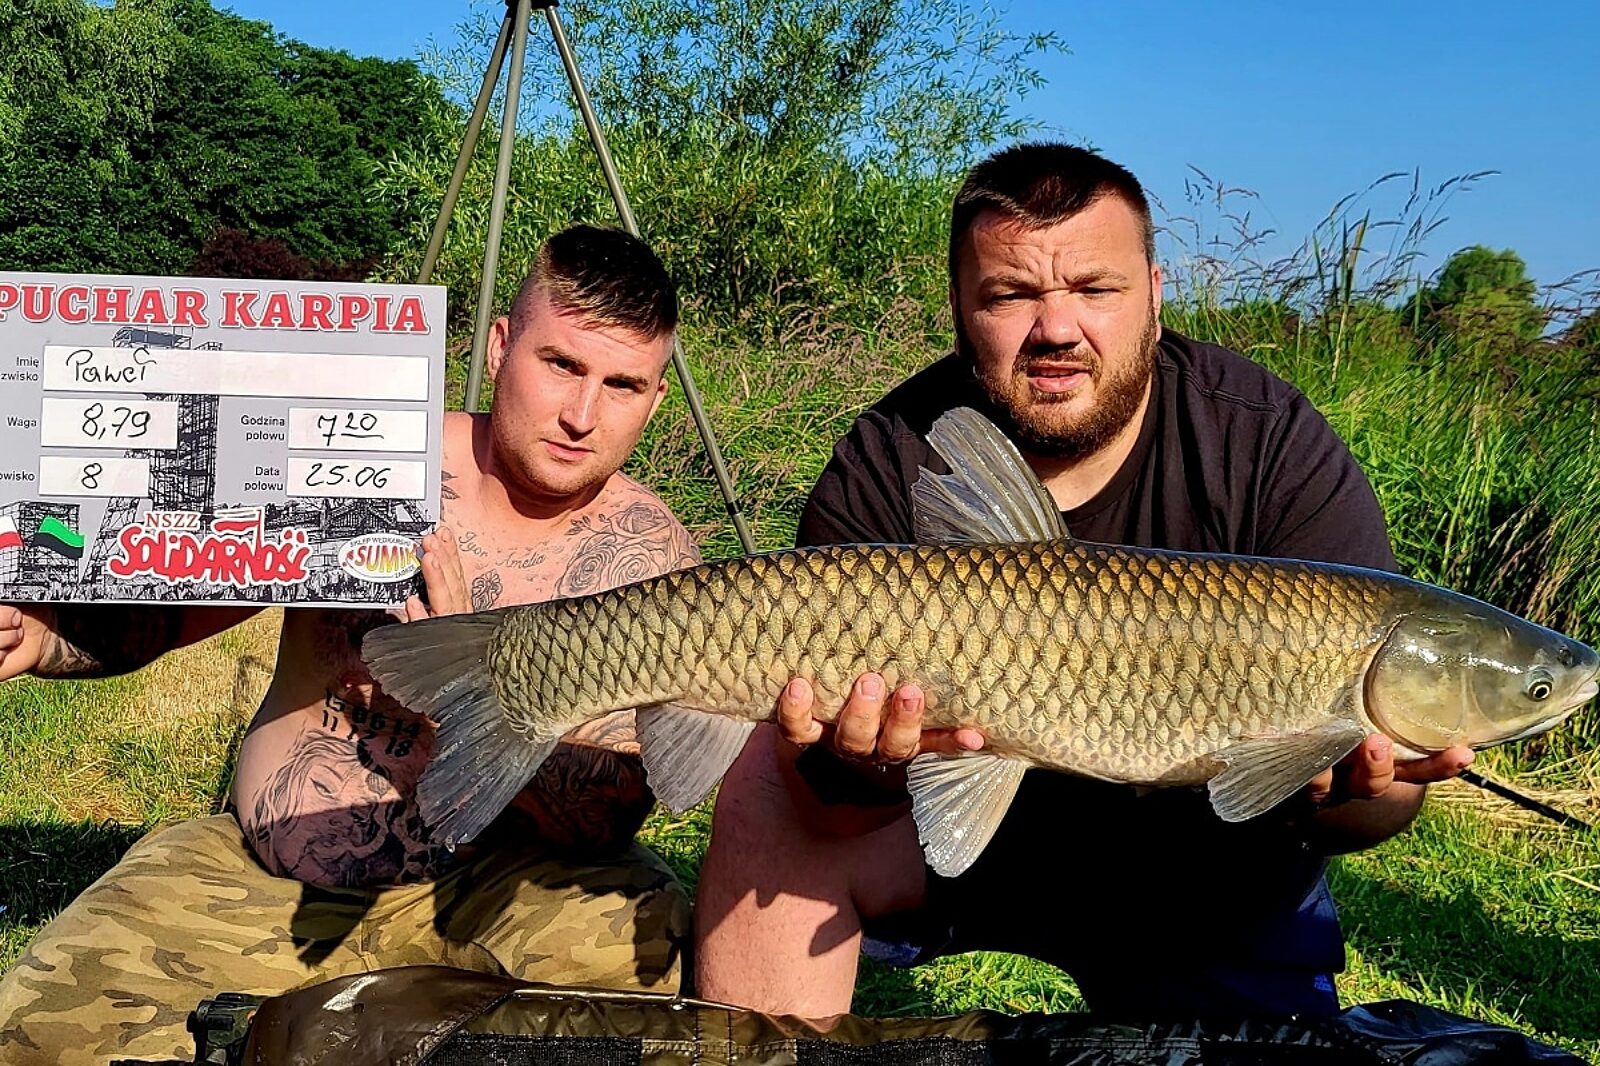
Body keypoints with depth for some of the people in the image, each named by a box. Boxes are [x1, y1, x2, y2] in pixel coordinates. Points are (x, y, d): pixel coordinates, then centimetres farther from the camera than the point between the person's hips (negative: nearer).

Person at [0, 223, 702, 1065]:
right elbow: (153, 606, 2)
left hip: (489, 880, -1)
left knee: (642, 947, -30)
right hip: (260, 867, 2)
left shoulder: (652, 562, -9)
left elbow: (607, 815, -16)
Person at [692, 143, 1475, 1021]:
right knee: (766, 785, -20)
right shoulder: (884, 475, -17)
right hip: (949, 828, 0)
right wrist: (851, 772, -44)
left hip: (1203, 879, 0)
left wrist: (1347, 791, -45)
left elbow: (1385, 801, -22)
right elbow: (834, 818, -20)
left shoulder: (1274, 451, -19)